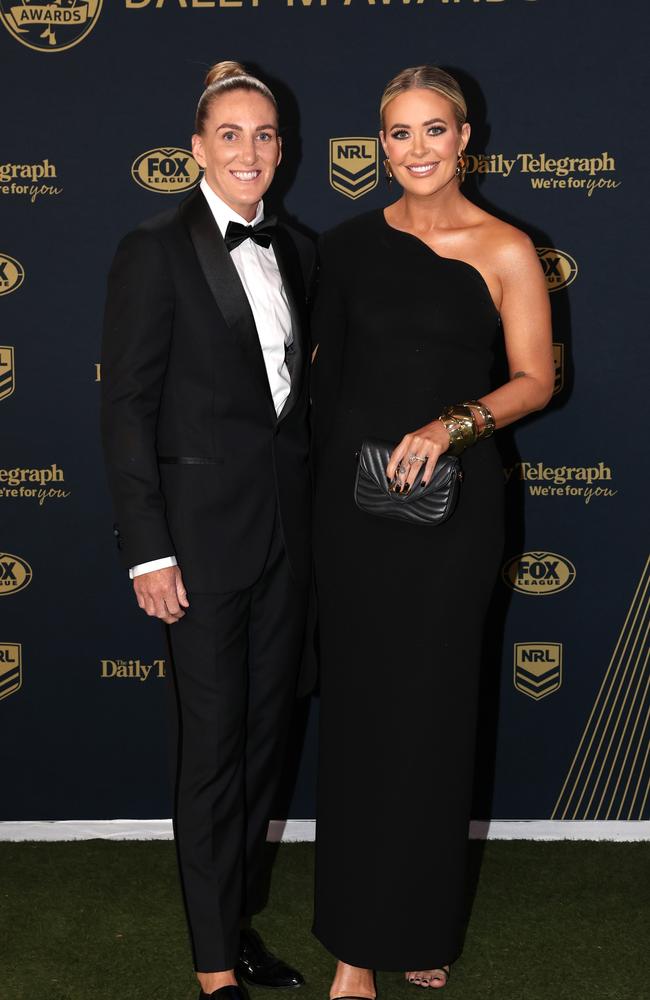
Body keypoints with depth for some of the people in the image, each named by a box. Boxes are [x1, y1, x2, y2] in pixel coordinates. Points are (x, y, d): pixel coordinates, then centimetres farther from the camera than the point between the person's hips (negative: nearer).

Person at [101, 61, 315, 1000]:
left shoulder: (296, 251, 10)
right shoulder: (155, 250, -8)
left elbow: (305, 384, 13)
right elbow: (126, 405, -10)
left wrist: (318, 512, 8)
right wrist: (148, 550, -14)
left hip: (289, 525, 6)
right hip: (204, 526, -6)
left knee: (267, 730, 14)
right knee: (214, 744, 3)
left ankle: (240, 914, 31)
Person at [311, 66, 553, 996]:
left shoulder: (503, 249, -2)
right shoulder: (352, 242, 7)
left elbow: (535, 379, -4)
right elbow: (329, 368, 12)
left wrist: (452, 423, -19)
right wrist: (330, 475, 11)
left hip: (451, 499, -2)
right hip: (353, 495, 3)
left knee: (430, 705, 4)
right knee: (359, 703, 5)